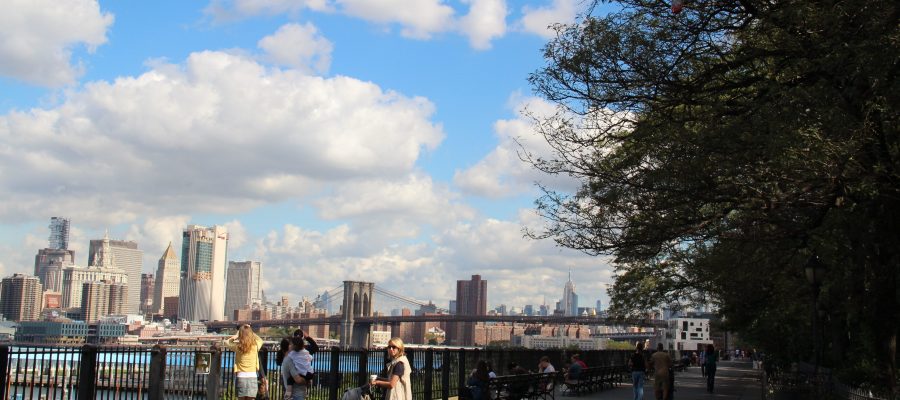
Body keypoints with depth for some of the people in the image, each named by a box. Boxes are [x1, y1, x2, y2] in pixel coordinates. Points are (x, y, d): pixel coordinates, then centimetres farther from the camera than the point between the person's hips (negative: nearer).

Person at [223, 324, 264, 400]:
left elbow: (226, 342, 14)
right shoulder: (255, 345, -2)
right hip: (252, 377, 1)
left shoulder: (238, 346, -5)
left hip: (241, 376, -1)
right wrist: (250, 332, 17)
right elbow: (260, 340, 22)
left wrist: (235, 336, 17)